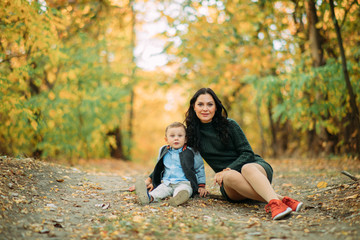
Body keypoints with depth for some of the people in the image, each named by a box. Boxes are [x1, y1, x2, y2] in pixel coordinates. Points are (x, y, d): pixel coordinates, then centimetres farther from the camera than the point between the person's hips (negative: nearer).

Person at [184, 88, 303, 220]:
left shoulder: (229, 125, 0)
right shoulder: (192, 133, 7)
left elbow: (248, 153, -4)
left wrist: (227, 170, -17)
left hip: (255, 165, -1)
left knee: (247, 169, -37)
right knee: (229, 176, -36)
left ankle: (274, 203, -62)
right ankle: (281, 199, -50)